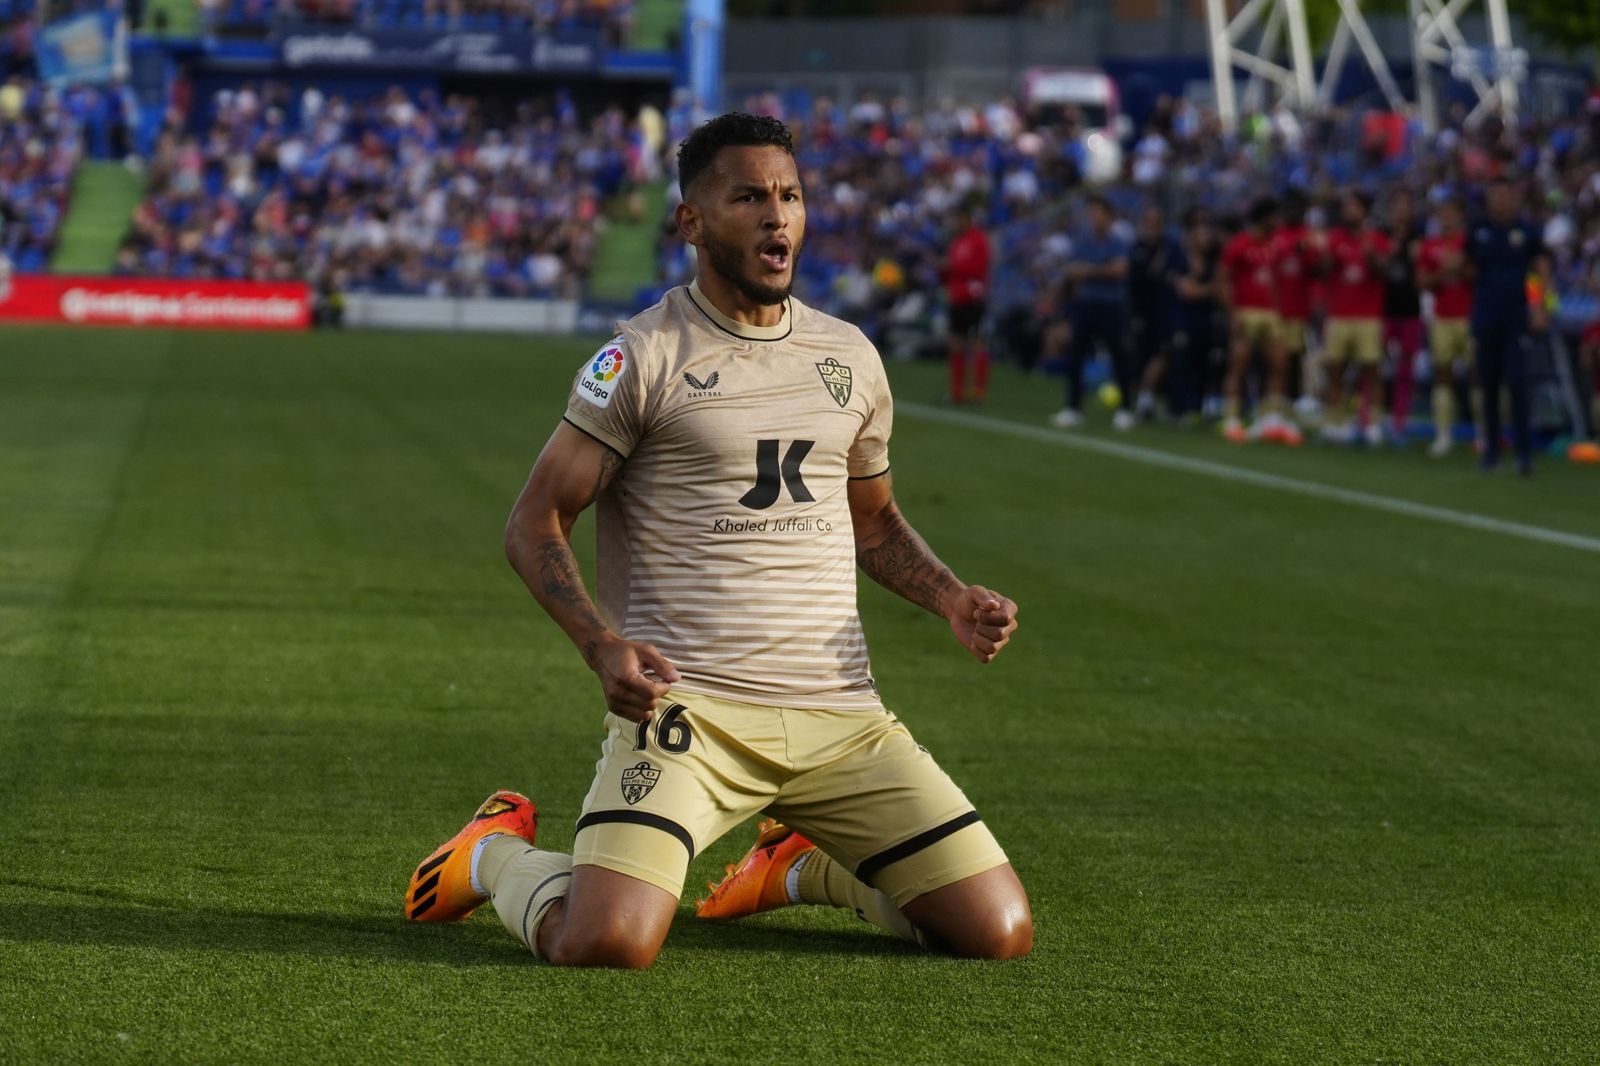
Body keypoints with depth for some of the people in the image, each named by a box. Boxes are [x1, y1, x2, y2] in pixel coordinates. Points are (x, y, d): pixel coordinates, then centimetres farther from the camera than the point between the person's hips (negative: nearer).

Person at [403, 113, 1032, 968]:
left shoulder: (848, 356, 15)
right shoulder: (643, 357, -2)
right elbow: (536, 521, -1)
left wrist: (950, 597, 7)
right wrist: (602, 644, -18)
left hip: (841, 713, 5)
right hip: (685, 702, -5)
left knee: (1000, 932, -5)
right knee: (606, 943, -27)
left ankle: (801, 868, 24)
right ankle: (499, 854, 11)